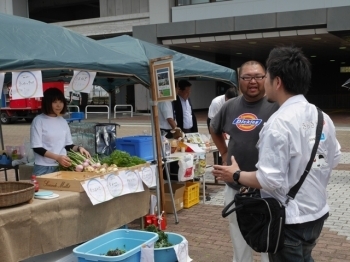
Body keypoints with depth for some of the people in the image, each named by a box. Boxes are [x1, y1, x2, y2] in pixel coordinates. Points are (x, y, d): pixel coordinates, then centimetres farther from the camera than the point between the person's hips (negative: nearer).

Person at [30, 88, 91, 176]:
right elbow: (37, 148, -11)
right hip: (44, 168, -4)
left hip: (62, 166, 5)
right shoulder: (38, 120, -6)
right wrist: (57, 157, -22)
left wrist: (78, 148, -6)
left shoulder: (63, 121, 9)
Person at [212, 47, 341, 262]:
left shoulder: (279, 123, -24)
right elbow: (334, 159, 12)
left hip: (289, 219, -7)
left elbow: (270, 180, -25)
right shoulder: (322, 117, 0)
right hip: (317, 213, 7)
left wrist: (236, 175, -10)